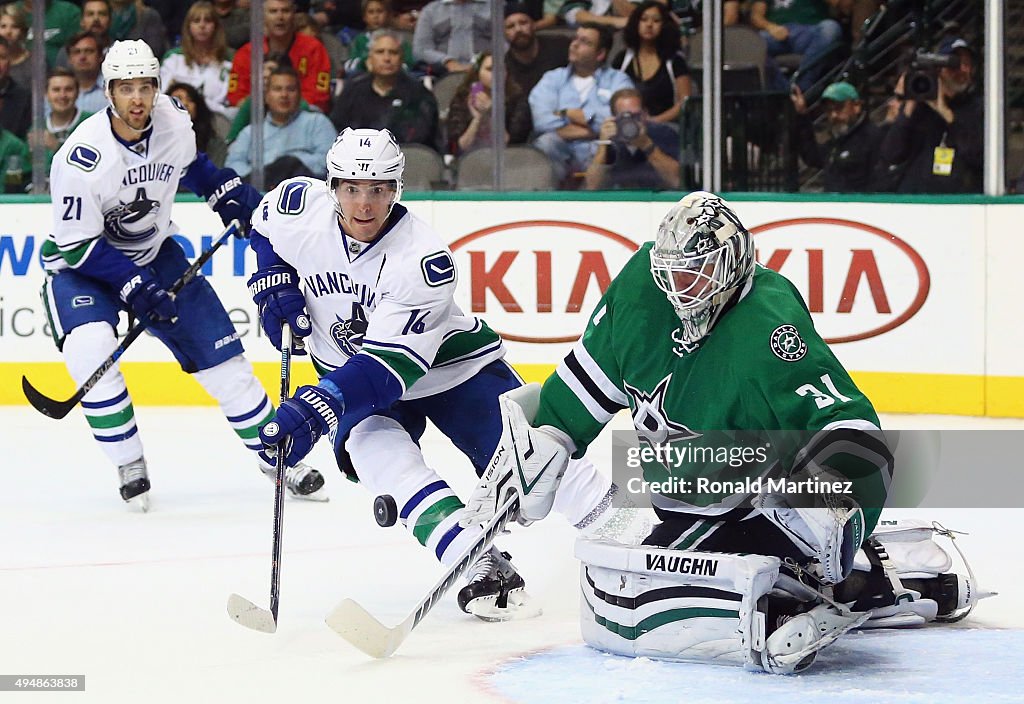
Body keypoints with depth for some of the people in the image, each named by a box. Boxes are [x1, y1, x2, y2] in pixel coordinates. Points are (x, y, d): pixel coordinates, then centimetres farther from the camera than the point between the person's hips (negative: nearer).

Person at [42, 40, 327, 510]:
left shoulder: (174, 121, -14)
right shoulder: (82, 156, -30)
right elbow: (78, 245, -25)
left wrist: (229, 194, -2)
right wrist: (131, 286, -30)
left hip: (154, 253, 5)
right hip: (81, 262, -5)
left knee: (218, 349, 3)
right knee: (90, 350, -30)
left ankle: (275, 458, 18)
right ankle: (130, 466, -12)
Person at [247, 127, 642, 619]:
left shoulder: (422, 259, -31)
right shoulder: (298, 209, -17)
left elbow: (391, 364, -37)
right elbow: (263, 227, 10)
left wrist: (318, 407, -47)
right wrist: (272, 282, -7)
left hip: (448, 362, -3)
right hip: (349, 368, 3)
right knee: (376, 450, -28)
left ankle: (628, 534, 7)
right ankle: (482, 567, -33)